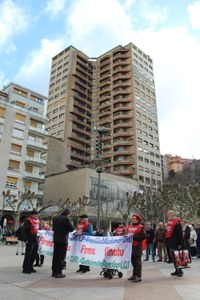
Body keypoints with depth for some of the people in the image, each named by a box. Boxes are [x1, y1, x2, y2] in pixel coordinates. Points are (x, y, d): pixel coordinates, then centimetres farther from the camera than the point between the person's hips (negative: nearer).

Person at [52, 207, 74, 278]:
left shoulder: (56, 218, 8)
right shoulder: (66, 219, -15)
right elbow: (71, 229, -11)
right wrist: (70, 223, 5)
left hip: (56, 240, 8)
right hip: (63, 240, -8)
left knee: (55, 256, 15)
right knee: (61, 257, 0)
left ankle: (54, 272, 24)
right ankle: (58, 273, 3)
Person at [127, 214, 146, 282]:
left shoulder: (141, 227, -5)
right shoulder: (129, 227, 15)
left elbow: (143, 236, -15)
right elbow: (127, 234, 29)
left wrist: (134, 235, -20)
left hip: (137, 246, -7)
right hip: (130, 246, 7)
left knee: (137, 261, -4)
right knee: (133, 261, 13)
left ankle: (139, 276, 4)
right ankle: (134, 275, 24)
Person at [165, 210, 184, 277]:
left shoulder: (177, 222, -13)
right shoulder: (169, 222, 14)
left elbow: (180, 234, -16)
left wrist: (180, 243, -19)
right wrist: (167, 242, 20)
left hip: (176, 244, -9)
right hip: (170, 243, 9)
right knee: (173, 257, 12)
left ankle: (180, 271, 6)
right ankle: (177, 270, 22)